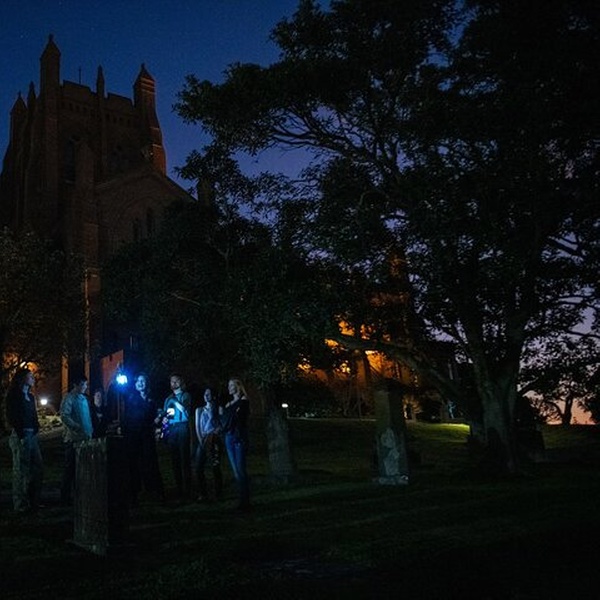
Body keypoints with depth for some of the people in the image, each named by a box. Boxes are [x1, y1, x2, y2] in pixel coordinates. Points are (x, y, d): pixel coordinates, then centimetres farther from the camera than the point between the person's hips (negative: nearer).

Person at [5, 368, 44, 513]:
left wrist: (36, 430, 7)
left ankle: (33, 501, 16)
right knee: (21, 470, -2)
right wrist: (21, 436, -18)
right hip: (21, 436, -8)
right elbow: (14, 417, -13)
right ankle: (21, 505, 5)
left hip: (32, 435, 8)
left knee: (38, 468, 8)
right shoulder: (14, 396, -6)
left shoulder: (30, 396, 17)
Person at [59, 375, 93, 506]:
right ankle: (65, 497, 5)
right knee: (70, 468, -2)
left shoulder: (84, 398, 17)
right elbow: (64, 417, -20)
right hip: (73, 439, -8)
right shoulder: (69, 398, -8)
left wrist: (90, 430, 12)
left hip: (85, 438, 8)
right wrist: (79, 428, -25)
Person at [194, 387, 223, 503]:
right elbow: (197, 426, 10)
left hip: (214, 440, -3)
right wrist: (201, 440, -3)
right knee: (199, 468, -5)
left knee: (215, 467, -8)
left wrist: (213, 433, -12)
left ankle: (218, 494, -1)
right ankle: (203, 494, 1)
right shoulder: (199, 410, 18)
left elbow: (221, 425, 1)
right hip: (202, 441, 4)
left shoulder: (217, 409, 8)